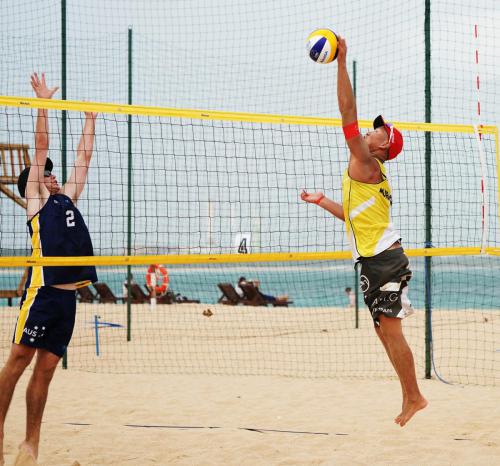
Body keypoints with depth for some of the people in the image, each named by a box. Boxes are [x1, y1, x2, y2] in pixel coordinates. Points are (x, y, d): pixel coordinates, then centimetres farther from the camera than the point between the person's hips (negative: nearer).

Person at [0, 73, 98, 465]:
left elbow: (84, 158, 27)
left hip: (69, 296, 6)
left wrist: (90, 120, 29)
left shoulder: (66, 199, 22)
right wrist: (44, 104, 1)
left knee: (46, 369, 6)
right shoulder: (36, 200, 6)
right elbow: (40, 151, 2)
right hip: (42, 292, -6)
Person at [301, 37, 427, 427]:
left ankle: (413, 397, -1)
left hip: (383, 259, -10)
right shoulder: (369, 175, 21)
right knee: (386, 333, 10)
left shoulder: (367, 164, -7)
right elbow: (353, 215, 31)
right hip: (374, 260, 10)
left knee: (390, 330, -6)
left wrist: (341, 64, -16)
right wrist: (321, 200, 36)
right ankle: (410, 399, 14)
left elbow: (348, 112, -15)